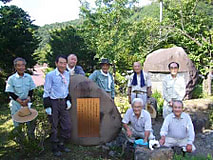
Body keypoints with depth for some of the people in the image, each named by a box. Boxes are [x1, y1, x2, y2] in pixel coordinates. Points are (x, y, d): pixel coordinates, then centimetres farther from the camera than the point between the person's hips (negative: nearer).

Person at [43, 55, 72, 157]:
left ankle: (61, 145, 30)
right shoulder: (50, 75, -13)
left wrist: (68, 100, 13)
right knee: (54, 126, 5)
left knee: (67, 125, 10)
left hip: (63, 102, 6)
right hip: (54, 103, -6)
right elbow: (46, 92, -11)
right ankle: (55, 148, 23)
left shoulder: (67, 74, 5)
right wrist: (47, 106, -13)